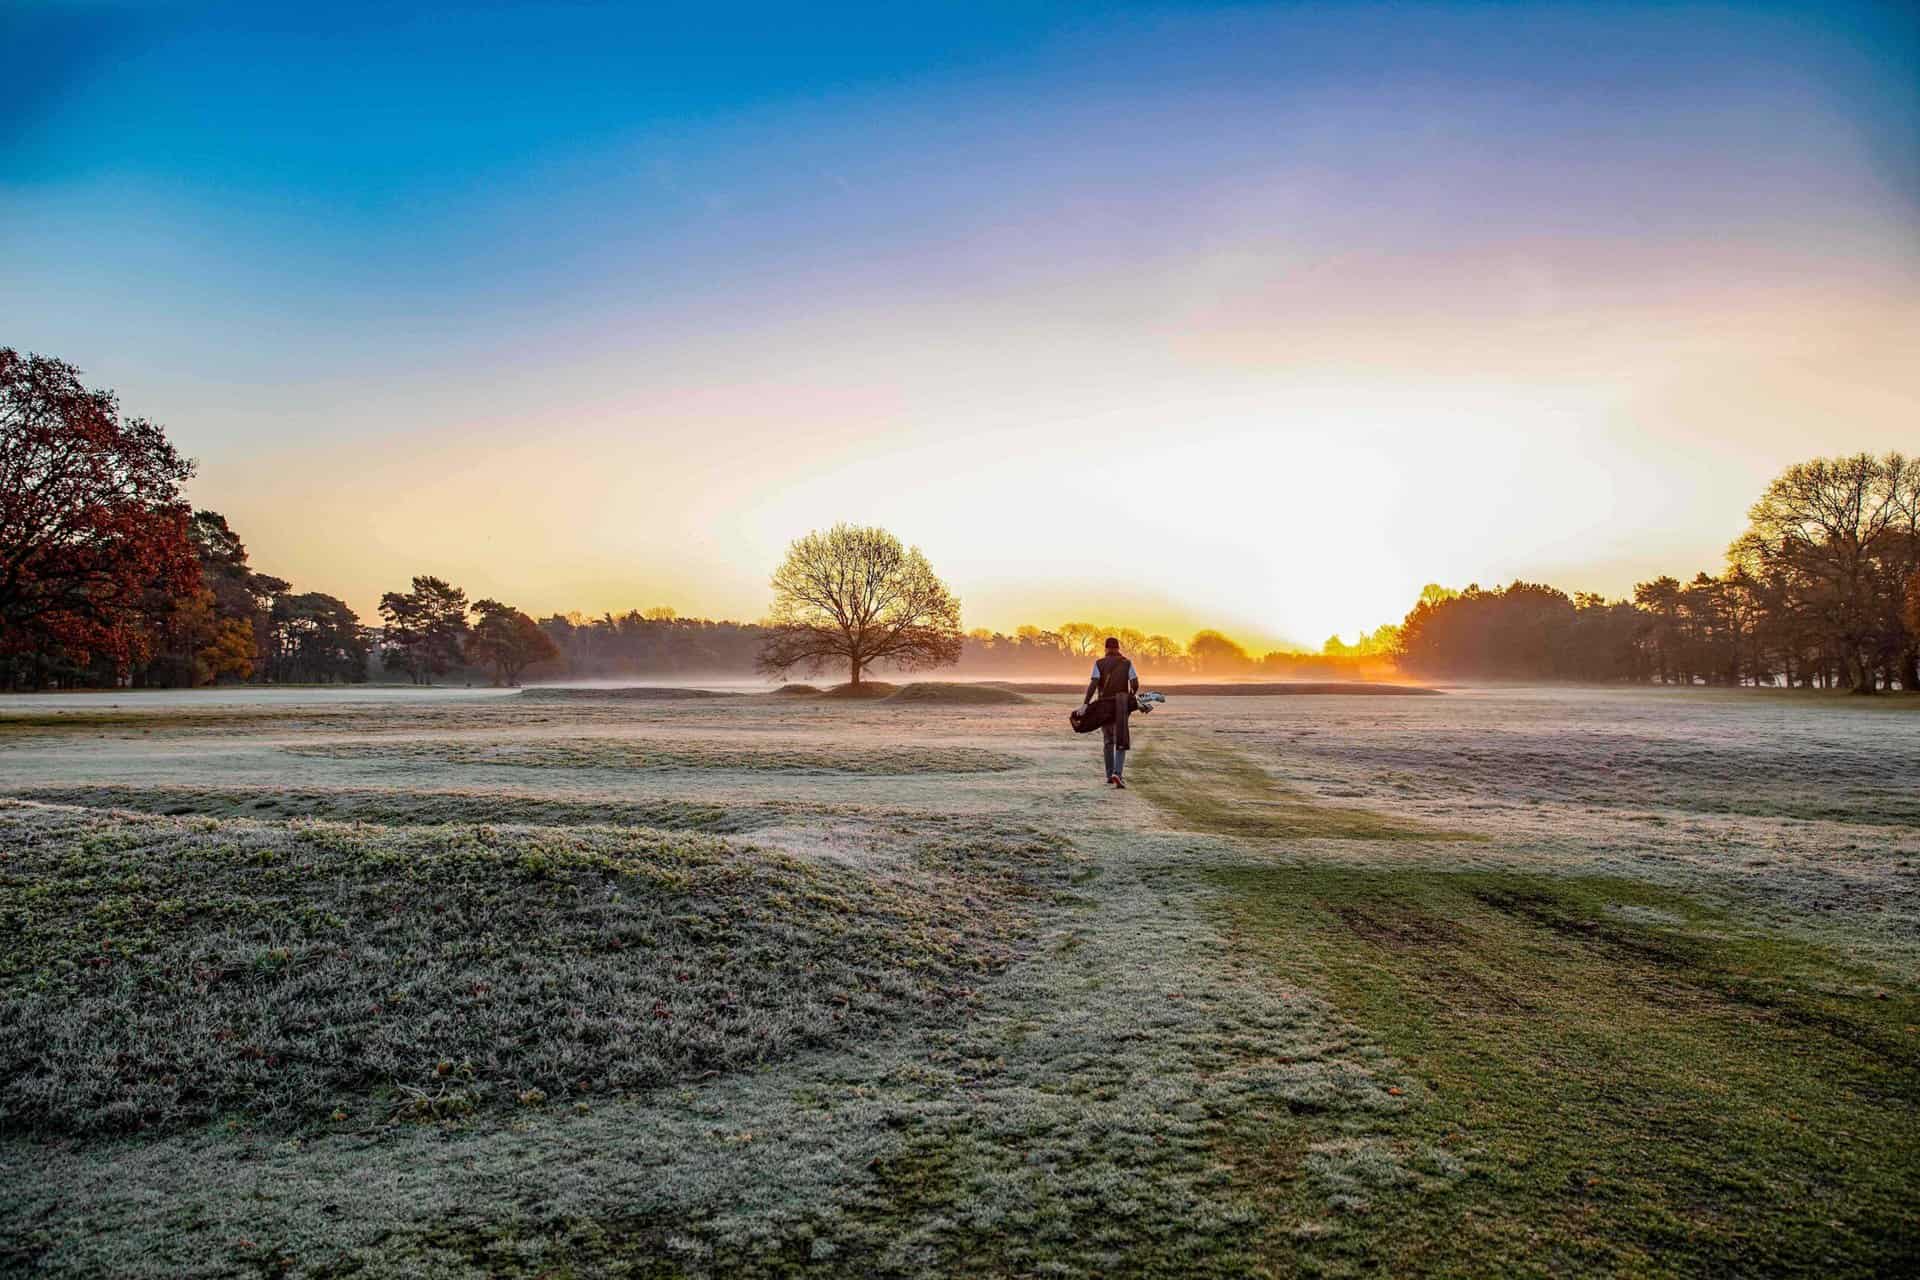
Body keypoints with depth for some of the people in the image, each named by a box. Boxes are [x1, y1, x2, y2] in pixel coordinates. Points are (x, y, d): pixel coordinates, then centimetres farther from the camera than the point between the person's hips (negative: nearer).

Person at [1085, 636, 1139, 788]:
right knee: (1121, 742, 2)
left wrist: (1086, 704, -17)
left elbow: (1093, 684, -14)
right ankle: (1118, 773, -18)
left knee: (1107, 741, 15)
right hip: (1121, 706, -1)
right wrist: (1130, 697, 12)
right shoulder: (1127, 663, 0)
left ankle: (1110, 775, 20)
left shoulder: (1099, 663, -2)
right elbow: (1135, 684, -8)